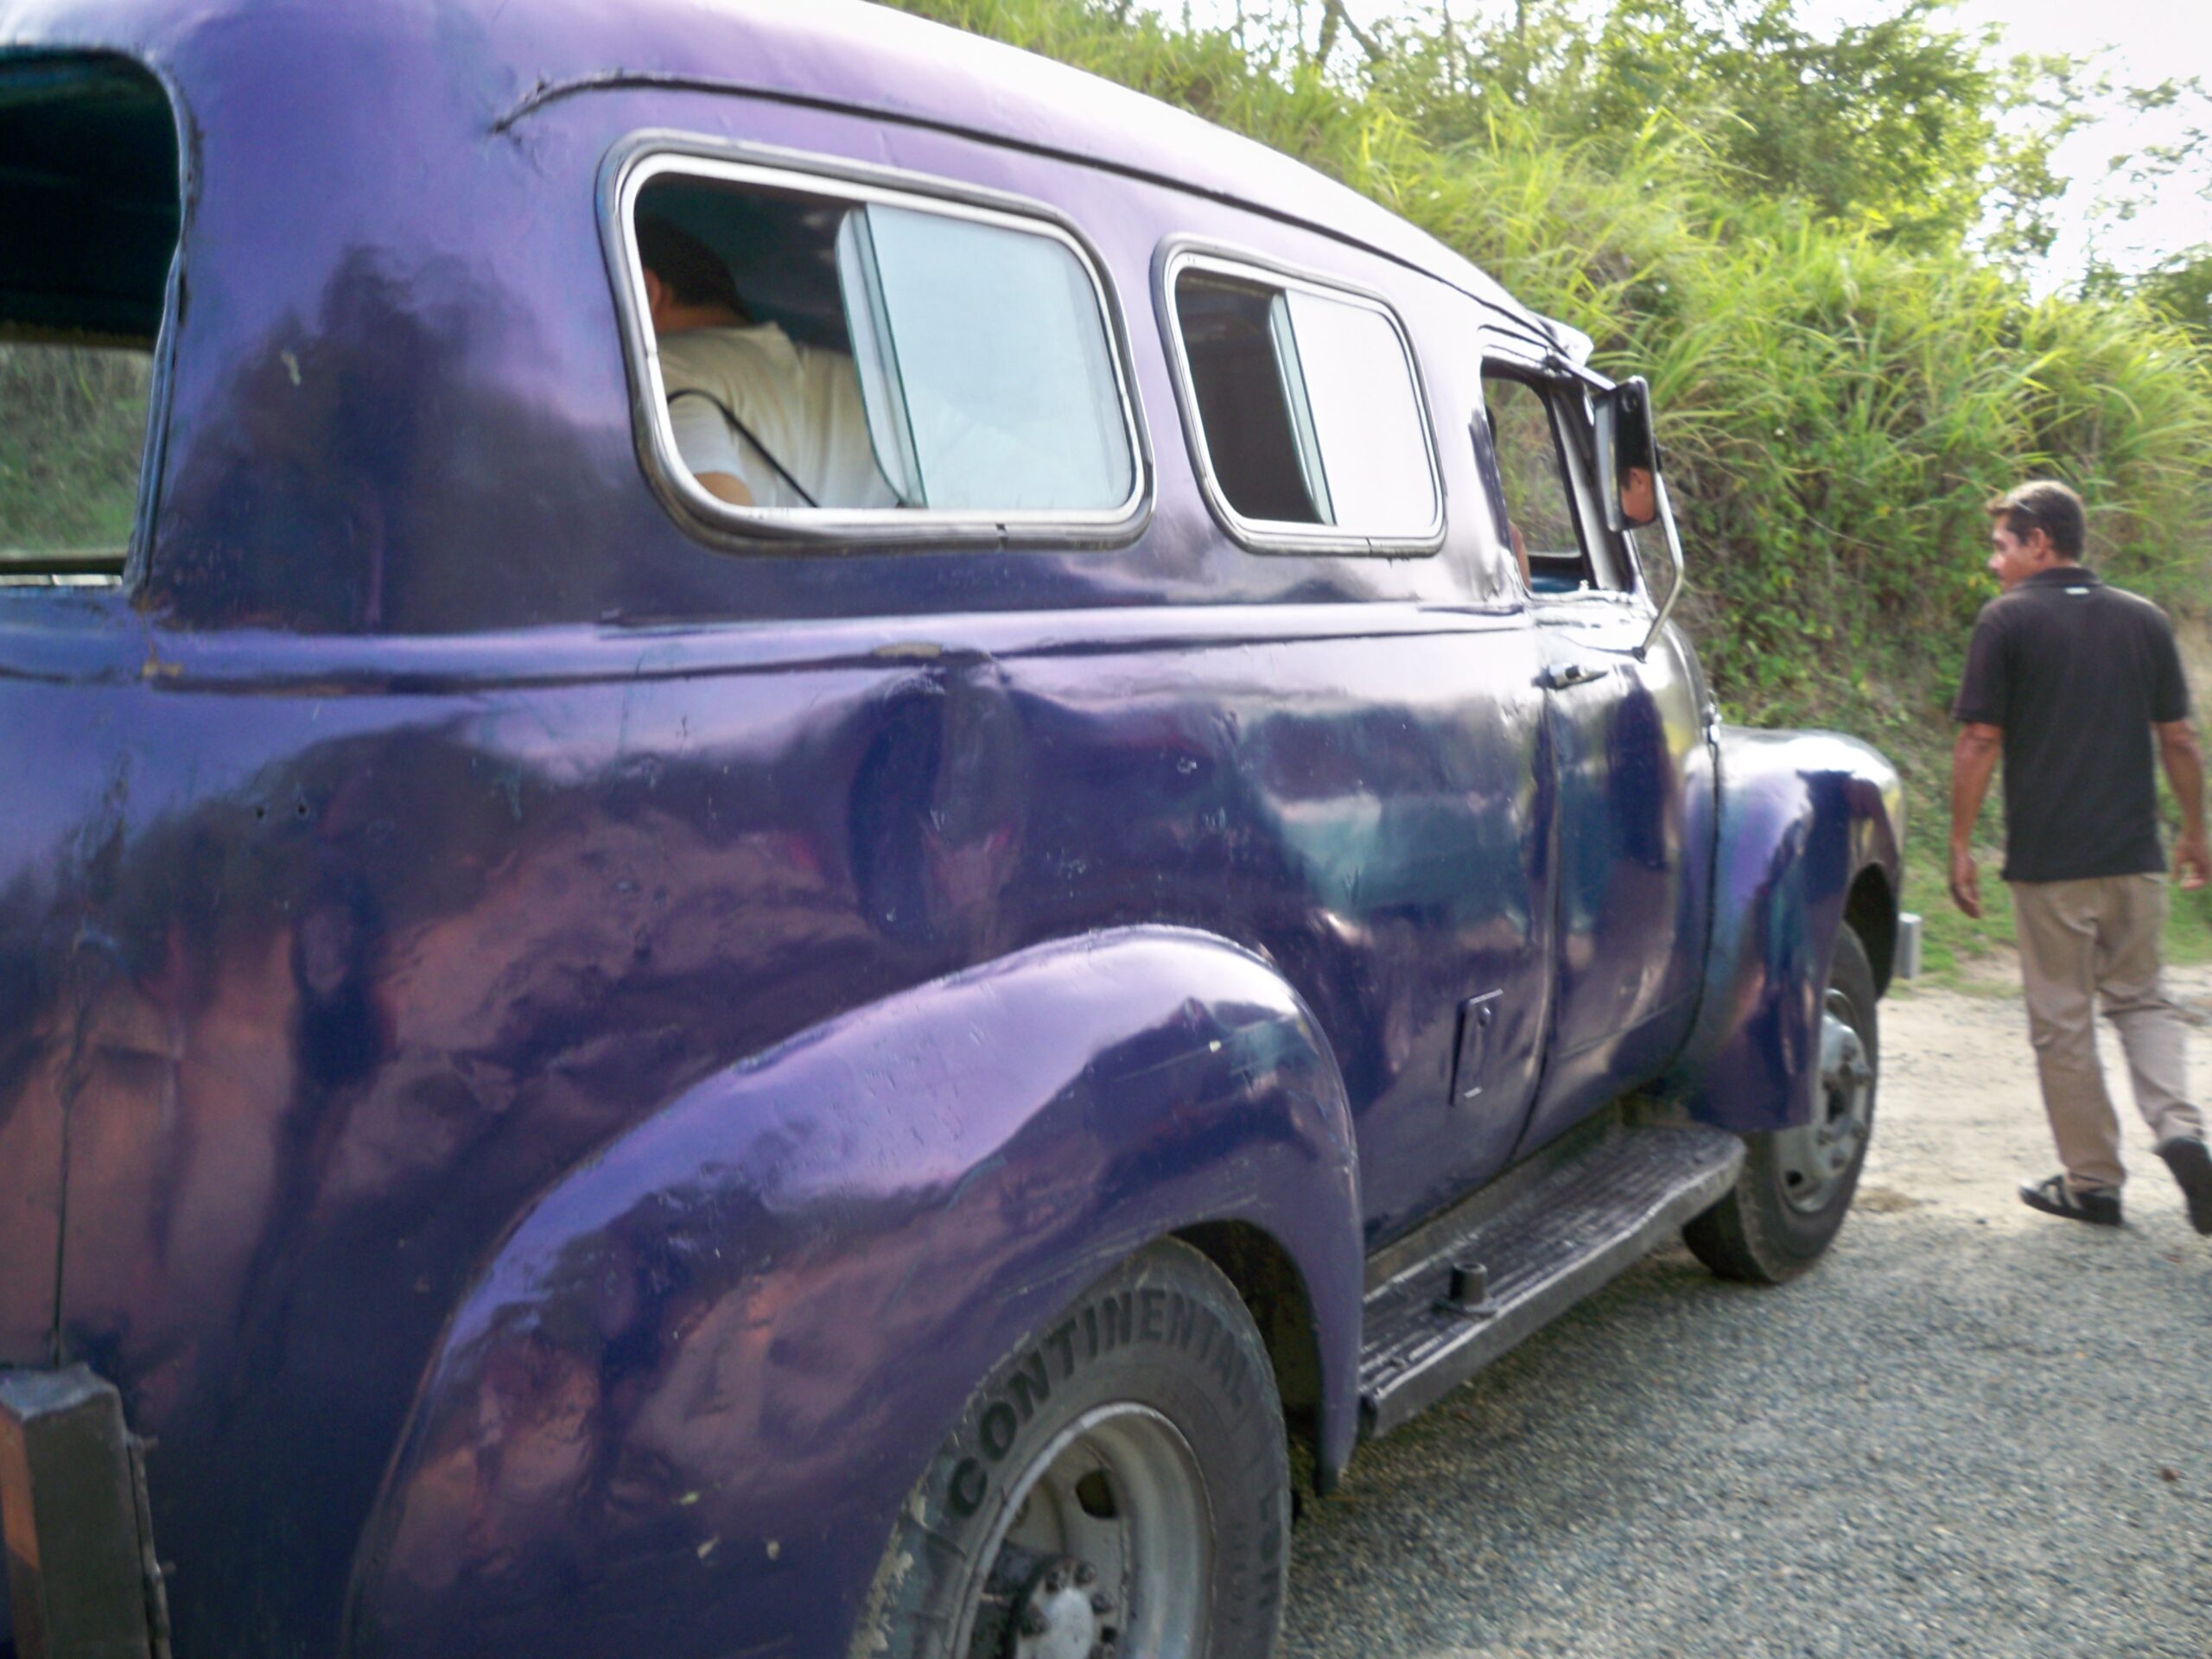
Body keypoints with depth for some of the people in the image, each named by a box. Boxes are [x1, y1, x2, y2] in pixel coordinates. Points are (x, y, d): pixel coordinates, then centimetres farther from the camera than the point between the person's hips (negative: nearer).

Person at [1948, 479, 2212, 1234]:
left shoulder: (2006, 620, -5)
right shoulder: (2144, 620, 8)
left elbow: (1979, 741, -9)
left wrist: (1960, 845, -3)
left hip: (2048, 860, -4)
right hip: (2135, 855, 4)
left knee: (2063, 1019, 6)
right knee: (2141, 998, 17)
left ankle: (2092, 1181, 13)